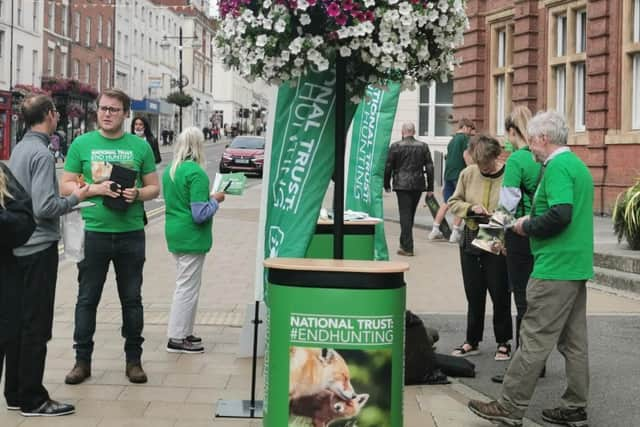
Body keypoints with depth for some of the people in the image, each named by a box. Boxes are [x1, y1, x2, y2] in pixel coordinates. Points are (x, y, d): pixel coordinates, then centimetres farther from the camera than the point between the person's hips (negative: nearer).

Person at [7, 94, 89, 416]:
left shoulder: (19, 149, 11)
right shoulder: (42, 153, -17)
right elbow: (44, 208, -22)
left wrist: (64, 192, 13)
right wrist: (75, 198, -7)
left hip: (18, 247, 9)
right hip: (39, 248, -9)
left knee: (18, 321, 14)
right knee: (36, 326, -3)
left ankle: (15, 392, 22)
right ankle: (33, 399, 3)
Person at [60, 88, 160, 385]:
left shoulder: (139, 146, 4)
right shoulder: (82, 144, 2)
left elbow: (154, 187, 8)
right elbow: (66, 186, 2)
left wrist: (137, 194, -14)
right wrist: (95, 189, -15)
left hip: (131, 232, 1)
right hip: (93, 231, 0)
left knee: (132, 299, 8)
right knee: (87, 298, 6)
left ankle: (133, 359, 19)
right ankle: (82, 360, 16)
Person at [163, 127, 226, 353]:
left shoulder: (169, 171, 8)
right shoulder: (196, 173, -19)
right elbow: (200, 214, -22)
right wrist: (215, 200, -6)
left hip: (175, 233, 9)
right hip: (191, 237, -9)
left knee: (185, 285, 18)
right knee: (187, 287, 0)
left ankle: (183, 333, 26)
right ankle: (177, 338, 5)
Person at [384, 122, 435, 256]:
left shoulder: (395, 146, -5)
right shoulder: (423, 146, 4)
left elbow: (388, 167, -1)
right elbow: (429, 167, 4)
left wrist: (387, 184, 10)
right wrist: (430, 187, 8)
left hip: (402, 185, -3)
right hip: (418, 185, 3)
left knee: (405, 215, -2)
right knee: (411, 214, 16)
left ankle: (407, 247, -7)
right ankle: (405, 243, 27)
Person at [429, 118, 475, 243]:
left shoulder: (452, 140, 20)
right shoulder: (465, 138, -5)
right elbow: (466, 155, -16)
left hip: (448, 175, 8)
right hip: (460, 175, -8)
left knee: (446, 203, 12)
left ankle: (435, 230, 10)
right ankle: (455, 233, -1)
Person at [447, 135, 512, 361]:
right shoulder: (468, 174, 3)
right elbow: (453, 202, 10)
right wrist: (471, 208, -8)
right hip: (470, 242, 4)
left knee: (500, 295, 5)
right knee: (474, 295, 12)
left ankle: (503, 342, 20)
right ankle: (472, 341, 25)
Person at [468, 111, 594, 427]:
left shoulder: (557, 167, -14)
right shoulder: (578, 165, 17)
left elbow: (560, 214, -25)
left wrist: (527, 226, -10)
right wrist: (532, 222, 14)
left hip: (555, 268, -10)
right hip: (577, 267, 10)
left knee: (534, 340, -5)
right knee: (573, 341, 13)